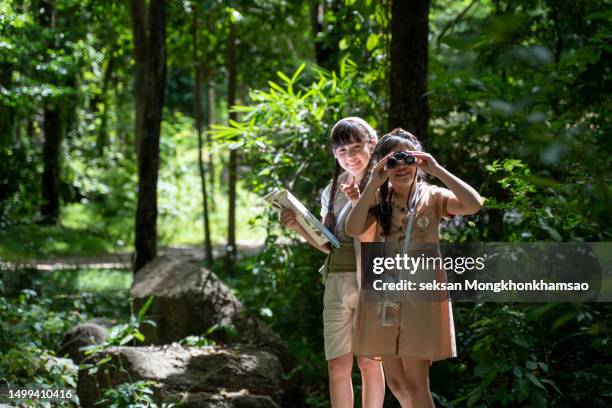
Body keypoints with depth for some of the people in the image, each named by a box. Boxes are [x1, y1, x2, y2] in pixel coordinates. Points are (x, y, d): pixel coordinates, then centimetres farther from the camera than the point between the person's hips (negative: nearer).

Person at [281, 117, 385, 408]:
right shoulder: (332, 191, 15)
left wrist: (359, 202, -21)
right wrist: (299, 227, 1)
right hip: (336, 284, 5)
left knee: (369, 361, 1)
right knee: (338, 365, 2)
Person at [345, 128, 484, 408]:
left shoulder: (432, 197, 1)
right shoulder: (378, 199, 9)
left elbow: (474, 204, -17)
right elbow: (352, 229, -9)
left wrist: (437, 169, -16)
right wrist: (373, 184, -13)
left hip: (420, 295, -3)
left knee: (414, 382, -5)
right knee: (395, 382, 9)